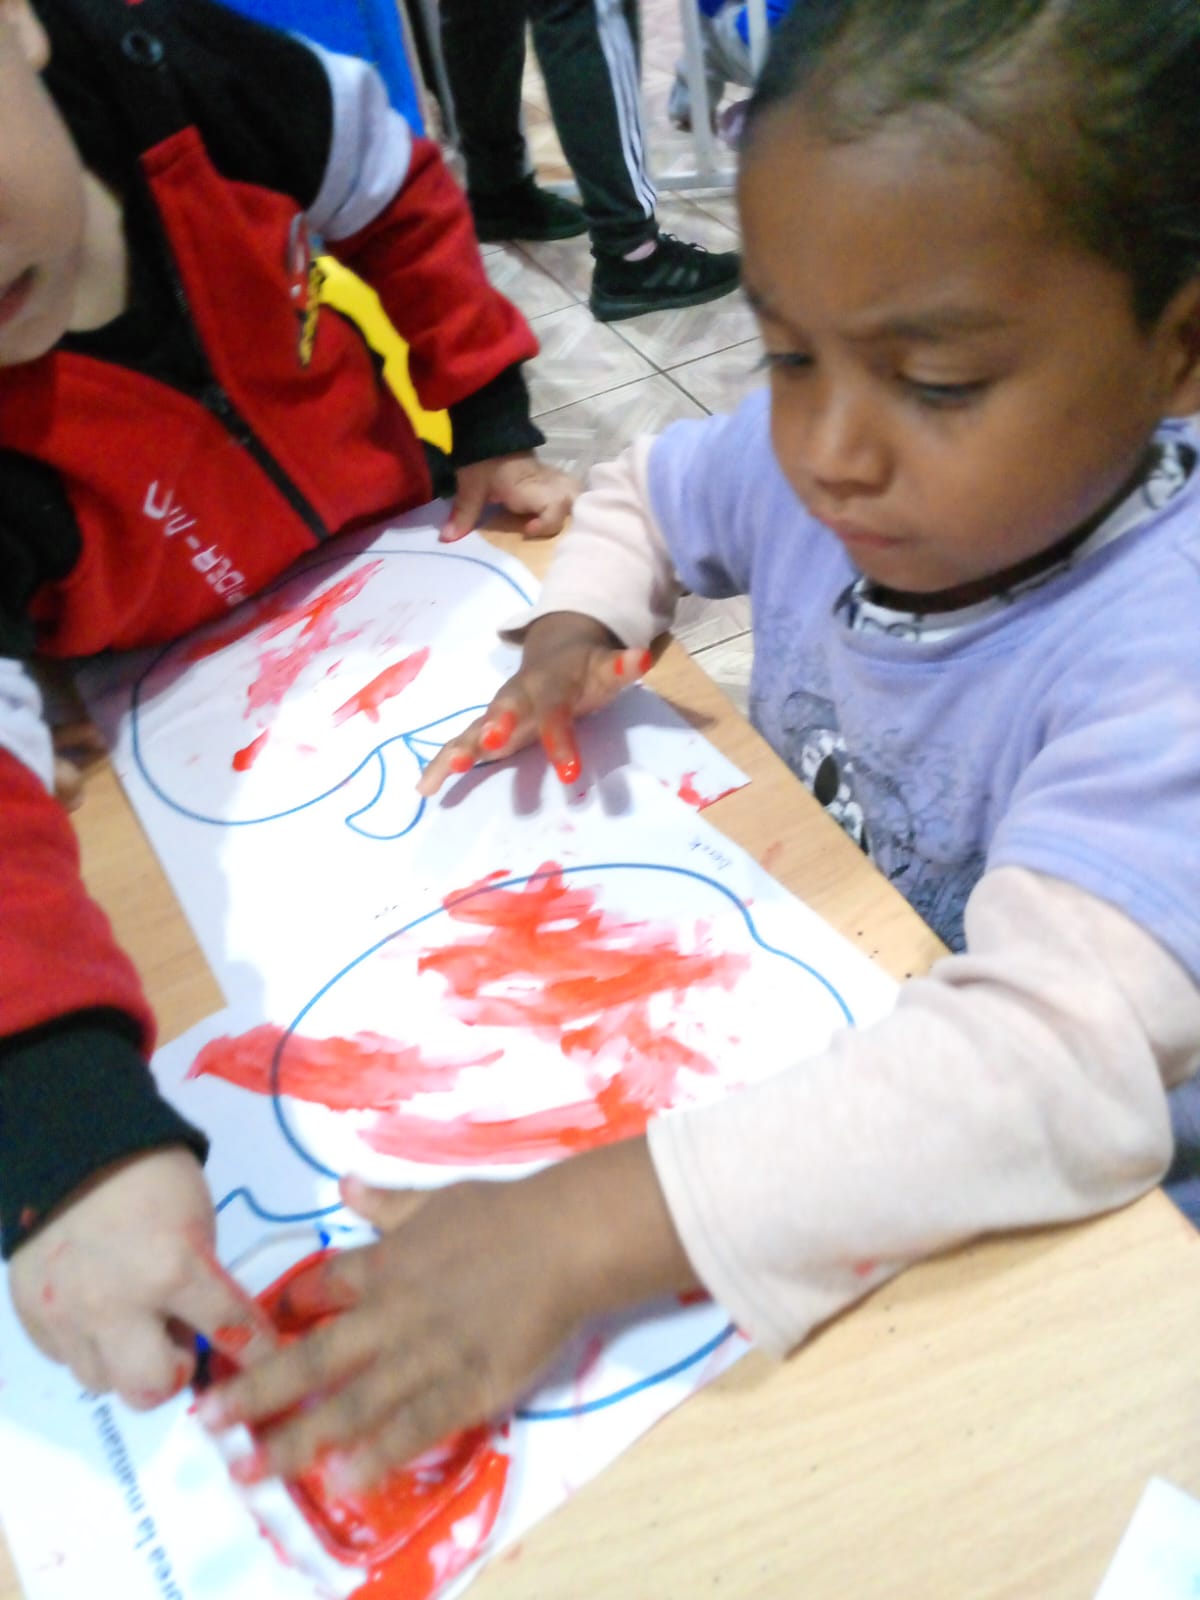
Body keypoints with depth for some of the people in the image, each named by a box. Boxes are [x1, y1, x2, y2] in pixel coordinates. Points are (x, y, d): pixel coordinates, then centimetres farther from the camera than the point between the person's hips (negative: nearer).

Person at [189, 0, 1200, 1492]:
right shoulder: (805, 461, -13)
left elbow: (1056, 1061, -43)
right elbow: (640, 495, 9)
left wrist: (584, 1228, -48)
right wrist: (577, 625, -11)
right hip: (791, 1019, 5)